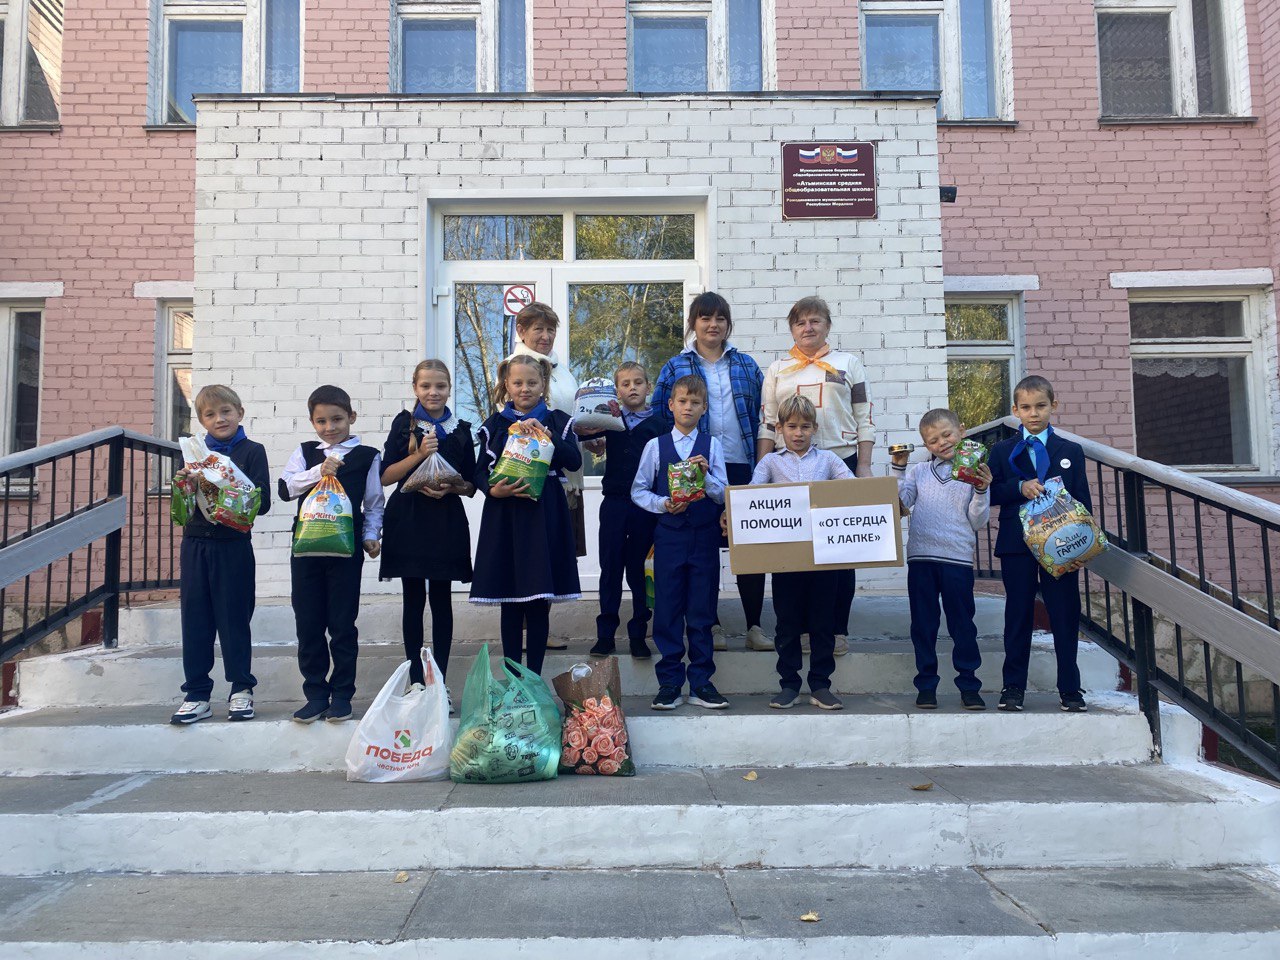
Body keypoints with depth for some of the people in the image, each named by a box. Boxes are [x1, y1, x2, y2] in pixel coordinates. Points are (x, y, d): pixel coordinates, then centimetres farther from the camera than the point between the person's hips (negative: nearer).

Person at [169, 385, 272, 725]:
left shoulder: (252, 452, -1)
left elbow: (262, 502, -8)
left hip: (233, 546, -3)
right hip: (196, 545, 3)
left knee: (234, 618, 4)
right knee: (195, 620, 6)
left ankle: (241, 690, 17)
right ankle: (197, 694, 16)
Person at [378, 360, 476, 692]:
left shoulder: (461, 430, 8)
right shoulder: (404, 423, 4)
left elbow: (470, 485, 9)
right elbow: (385, 476, -1)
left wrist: (449, 488, -11)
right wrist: (418, 455, -13)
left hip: (446, 521, 1)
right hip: (408, 520, -1)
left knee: (442, 600, 3)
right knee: (414, 600, 4)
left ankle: (440, 679, 12)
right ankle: (415, 679, 12)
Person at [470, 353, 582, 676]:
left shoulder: (557, 421, 7)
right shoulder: (495, 424, 9)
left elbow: (575, 461, -7)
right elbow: (481, 471, 5)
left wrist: (545, 434, -16)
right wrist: (494, 490, -14)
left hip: (544, 515, -1)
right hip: (504, 516, 1)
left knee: (539, 602, 1)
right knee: (510, 604, 5)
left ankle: (534, 676, 12)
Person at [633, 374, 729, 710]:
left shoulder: (711, 444, 4)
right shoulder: (655, 445, 4)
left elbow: (723, 495, 2)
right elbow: (638, 490, 6)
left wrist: (705, 475, -16)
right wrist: (663, 504, -10)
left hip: (705, 535, 0)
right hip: (669, 534, 0)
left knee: (702, 611, 5)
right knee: (667, 610, 3)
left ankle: (701, 682, 15)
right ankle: (669, 682, 13)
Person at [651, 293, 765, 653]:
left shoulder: (746, 365, 11)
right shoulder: (675, 367, 6)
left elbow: (762, 414, 13)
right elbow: (660, 418, 4)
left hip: (742, 467, 2)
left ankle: (755, 626, 10)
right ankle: (711, 624, 17)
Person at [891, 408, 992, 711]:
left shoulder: (975, 473, 4)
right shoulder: (919, 472, 11)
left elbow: (978, 522, 1)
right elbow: (902, 500, -1)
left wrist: (981, 491, -13)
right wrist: (898, 467, -4)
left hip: (958, 559, -2)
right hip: (920, 557, 2)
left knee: (962, 625, 6)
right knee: (923, 625, 7)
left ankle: (968, 685, 17)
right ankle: (926, 685, 16)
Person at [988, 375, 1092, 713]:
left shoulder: (1071, 451, 8)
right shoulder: (1002, 451, 7)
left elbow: (1083, 500, 6)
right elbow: (992, 493, -1)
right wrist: (1020, 487, -17)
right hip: (1016, 543, 0)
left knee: (1065, 615, 4)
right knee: (1018, 614, 6)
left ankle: (1070, 688, 16)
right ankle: (1013, 686, 15)